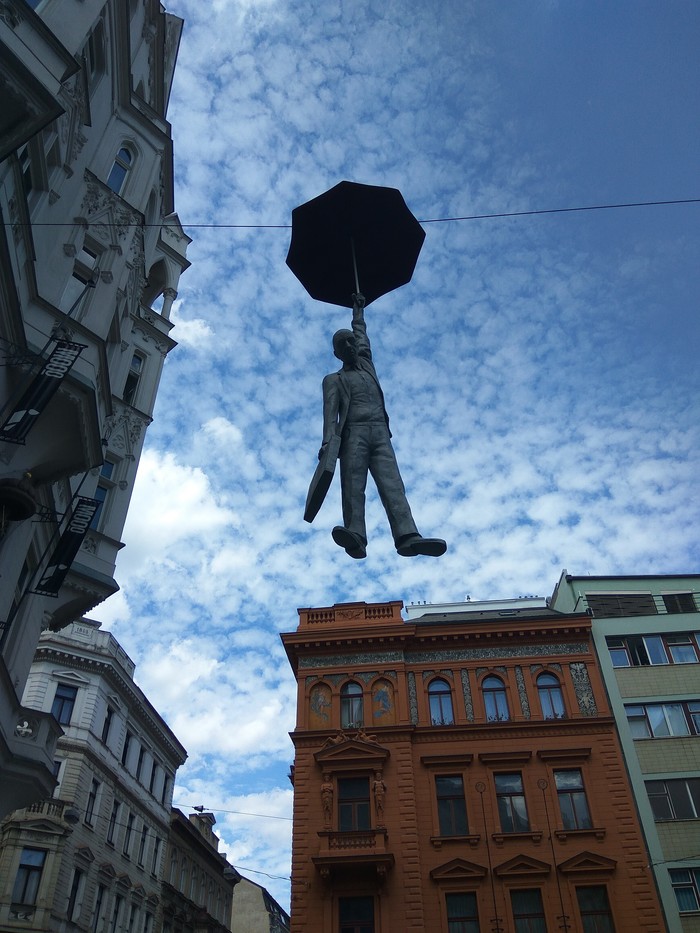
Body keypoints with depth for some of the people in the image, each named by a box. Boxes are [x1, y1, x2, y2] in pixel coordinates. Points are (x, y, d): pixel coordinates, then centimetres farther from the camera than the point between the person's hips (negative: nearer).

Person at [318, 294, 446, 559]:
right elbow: (330, 411, 3)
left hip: (381, 435, 3)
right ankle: (356, 537, -41)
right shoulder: (333, 380, 20)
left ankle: (408, 537, -38)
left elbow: (361, 334, 47)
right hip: (353, 434, -3)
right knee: (353, 485, -22)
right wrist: (327, 442, -14)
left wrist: (358, 309, 65)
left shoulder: (367, 366, 33)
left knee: (391, 484, -18)